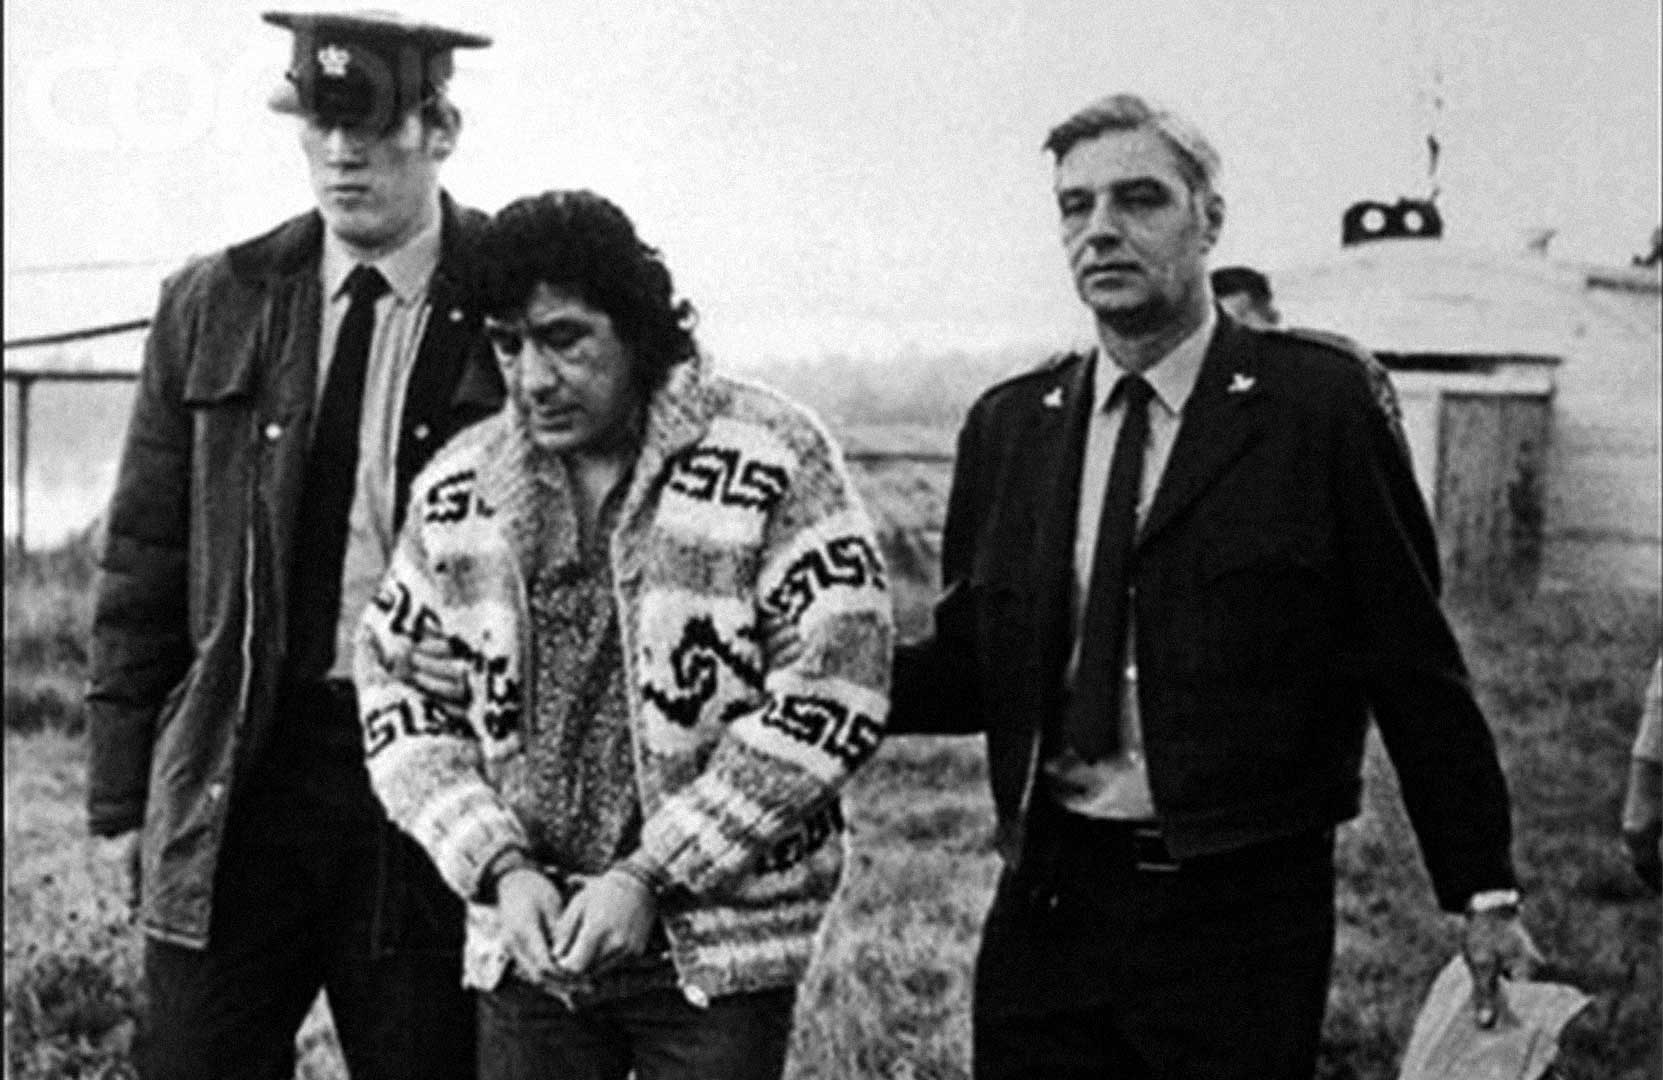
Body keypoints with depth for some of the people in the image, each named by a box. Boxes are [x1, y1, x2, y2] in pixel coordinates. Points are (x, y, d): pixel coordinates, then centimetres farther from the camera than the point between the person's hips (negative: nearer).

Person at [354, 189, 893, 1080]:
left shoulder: (772, 462, -9)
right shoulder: (458, 488, 4)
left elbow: (832, 697, -13)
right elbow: (398, 698, 8)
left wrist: (650, 878, -14)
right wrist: (500, 868, -7)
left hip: (721, 943, -3)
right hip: (525, 943, 4)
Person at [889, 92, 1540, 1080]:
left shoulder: (1318, 402, -5)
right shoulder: (1008, 425, 7)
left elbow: (1414, 666, -3)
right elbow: (971, 667, 10)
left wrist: (1484, 894, -1)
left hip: (1241, 914, -3)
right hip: (1049, 902, 4)